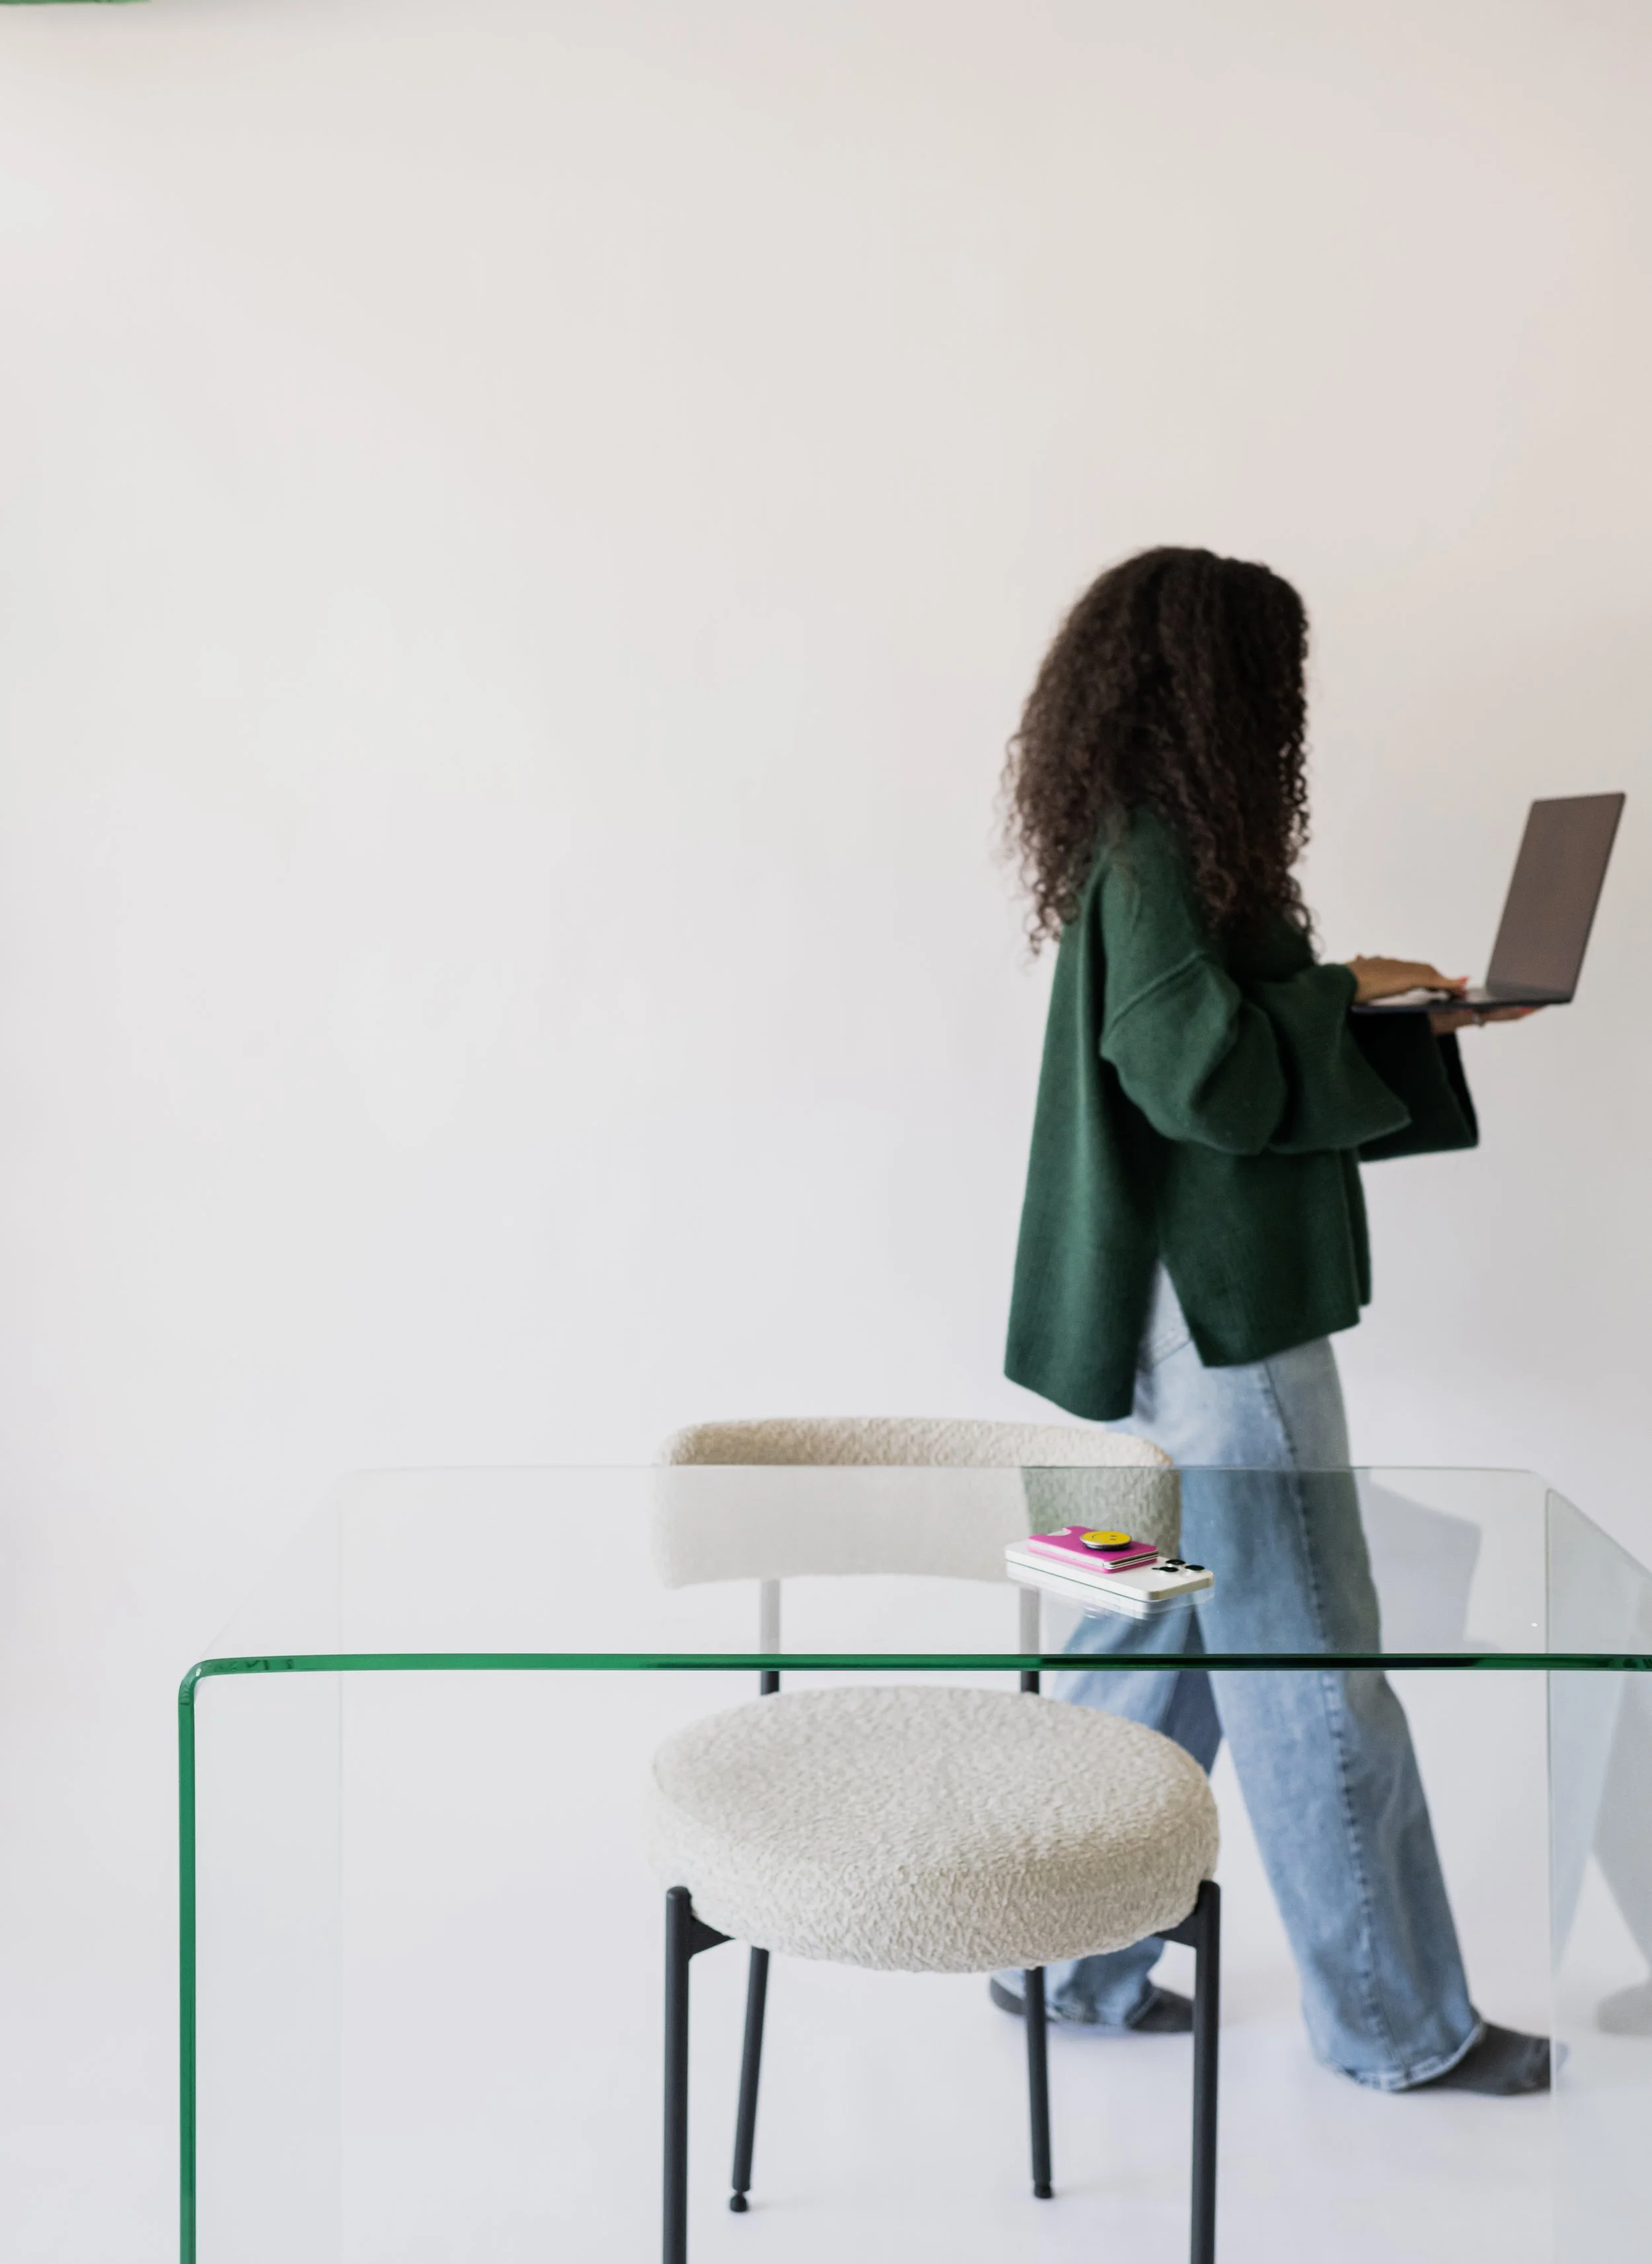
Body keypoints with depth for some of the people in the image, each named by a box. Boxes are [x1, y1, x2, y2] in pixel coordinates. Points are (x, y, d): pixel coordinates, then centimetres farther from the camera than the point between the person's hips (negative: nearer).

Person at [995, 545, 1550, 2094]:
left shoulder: (1150, 844, 14)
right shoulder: (1158, 854, -17)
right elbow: (1210, 1074, -24)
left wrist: (1416, 1021, 12)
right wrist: (1347, 990, -10)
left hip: (1187, 1311, 10)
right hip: (1215, 1319, -10)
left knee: (1158, 1642, 16)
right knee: (1312, 1680, 2)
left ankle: (1074, 1962, 28)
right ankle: (1396, 2024, 17)